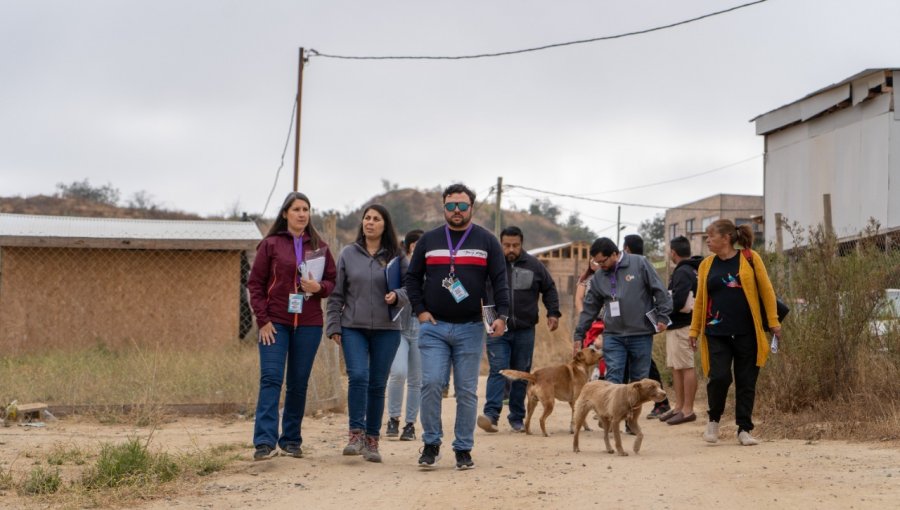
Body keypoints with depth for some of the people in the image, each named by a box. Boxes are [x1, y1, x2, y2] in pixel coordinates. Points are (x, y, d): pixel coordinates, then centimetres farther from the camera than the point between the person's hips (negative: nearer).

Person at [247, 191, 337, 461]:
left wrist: (319, 287, -10)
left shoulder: (319, 247, 10)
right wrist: (263, 320, -7)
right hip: (275, 323, -2)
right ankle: (265, 441, -16)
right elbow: (255, 283, 1)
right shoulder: (271, 244, 3)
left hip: (308, 324, 3)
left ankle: (291, 440, 13)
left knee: (299, 383, 5)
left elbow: (332, 281, 13)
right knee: (271, 378, -11)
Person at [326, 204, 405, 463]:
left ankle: (372, 440, 13)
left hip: (386, 328, 0)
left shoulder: (396, 256, 4)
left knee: (378, 384, 4)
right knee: (358, 376, -17)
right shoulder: (348, 254, 6)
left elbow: (408, 289, 6)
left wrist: (396, 296, -15)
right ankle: (356, 434, -10)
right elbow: (337, 294, 8)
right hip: (353, 327, 0)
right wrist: (333, 325, 3)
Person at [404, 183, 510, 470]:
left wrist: (502, 315, -12)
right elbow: (412, 278, 13)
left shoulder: (487, 242, 6)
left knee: (466, 391, 3)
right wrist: (420, 311, 0)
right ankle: (431, 444, 3)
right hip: (433, 326, 1)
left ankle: (464, 449, 11)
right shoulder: (429, 240, 10)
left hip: (471, 328, -1)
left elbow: (500, 282, 1)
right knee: (431, 384, -9)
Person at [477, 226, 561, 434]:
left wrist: (553, 313, 6)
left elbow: (549, 289, 16)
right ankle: (491, 414, -19)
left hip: (525, 330, 2)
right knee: (498, 370, -12)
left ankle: (517, 418, 13)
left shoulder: (534, 265, 4)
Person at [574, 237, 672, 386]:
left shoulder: (639, 263, -5)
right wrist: (579, 334, 11)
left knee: (640, 379, 6)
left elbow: (659, 291, -3)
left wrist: (663, 316, -8)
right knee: (613, 379, -4)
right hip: (613, 336, 3)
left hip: (641, 334, -3)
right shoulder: (598, 277, 8)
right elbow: (589, 308, 13)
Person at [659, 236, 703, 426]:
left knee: (686, 367, -6)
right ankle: (679, 406, 21)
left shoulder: (682, 272, -15)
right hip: (676, 325, 10)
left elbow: (678, 302, -24)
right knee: (675, 367, 14)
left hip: (682, 326, -10)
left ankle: (688, 410, -4)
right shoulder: (690, 269, 16)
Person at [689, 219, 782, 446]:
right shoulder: (707, 265, 8)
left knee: (746, 382, 4)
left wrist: (773, 321, -3)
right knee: (719, 377, -11)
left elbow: (766, 290, 1)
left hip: (747, 333, -1)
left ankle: (744, 430, 13)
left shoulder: (750, 258, 0)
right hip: (717, 333, 1)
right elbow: (700, 299, 11)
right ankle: (714, 420, 13)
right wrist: (694, 330, 8)